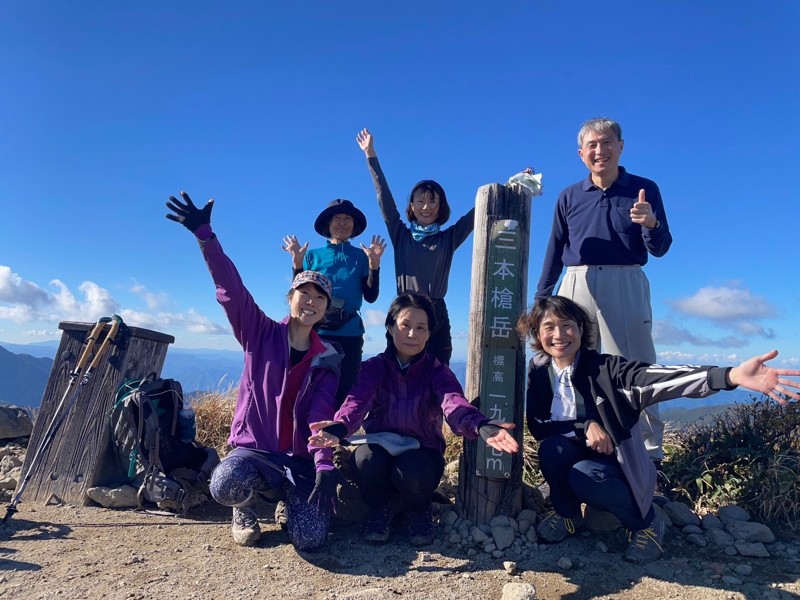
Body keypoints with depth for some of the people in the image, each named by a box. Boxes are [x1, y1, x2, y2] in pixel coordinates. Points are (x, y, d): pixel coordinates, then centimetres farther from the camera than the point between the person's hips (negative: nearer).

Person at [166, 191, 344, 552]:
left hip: (301, 460, 1)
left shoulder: (327, 359, 0)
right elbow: (231, 289, -15)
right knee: (225, 486, -35)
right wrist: (204, 234, -26)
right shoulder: (260, 335, -3)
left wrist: (324, 468, -26)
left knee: (310, 539, -19)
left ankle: (291, 500, 17)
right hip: (254, 448, 0)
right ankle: (245, 508, 5)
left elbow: (321, 417, -11)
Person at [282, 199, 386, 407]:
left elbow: (370, 296, 2)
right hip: (316, 332, 0)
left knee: (344, 390, 4)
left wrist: (374, 263, -9)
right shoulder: (312, 255, 9)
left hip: (349, 334, 0)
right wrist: (297, 263, -8)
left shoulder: (361, 256, 9)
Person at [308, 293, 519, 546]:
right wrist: (340, 427, -51)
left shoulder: (437, 370, -7)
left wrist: (482, 427, -54)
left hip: (421, 451, -1)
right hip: (381, 447, 1)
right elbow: (358, 401, -25)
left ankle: (419, 509, 3)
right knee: (365, 461, -33)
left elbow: (453, 403, -29)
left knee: (412, 472, -35)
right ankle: (381, 507, 2)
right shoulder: (373, 367, -5)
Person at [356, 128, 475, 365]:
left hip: (436, 316, 1)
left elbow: (478, 211, 9)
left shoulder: (448, 238, 11)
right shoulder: (401, 235, 9)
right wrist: (371, 155, 4)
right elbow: (384, 196, 6)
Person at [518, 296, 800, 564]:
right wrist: (584, 427, -25)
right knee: (551, 448, -30)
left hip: (617, 467, -3)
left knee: (583, 476, -34)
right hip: (575, 459, 3)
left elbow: (659, 378, -33)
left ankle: (646, 522, -2)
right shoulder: (539, 375, -6)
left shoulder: (605, 368, -17)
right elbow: (537, 425, -8)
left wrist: (732, 375, -49)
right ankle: (567, 513, 2)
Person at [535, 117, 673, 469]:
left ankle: (649, 452, 12)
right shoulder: (569, 197, 12)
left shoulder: (644, 189, 6)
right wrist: (540, 299, 10)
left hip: (626, 286, -2)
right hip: (576, 287, 3)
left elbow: (660, 249, 2)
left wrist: (651, 223, -20)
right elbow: (554, 252, 14)